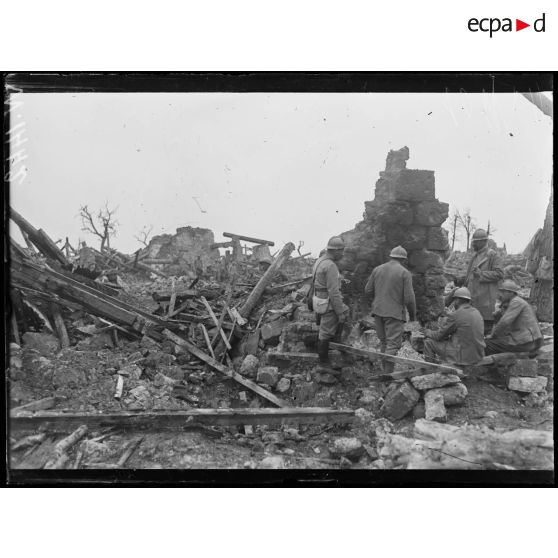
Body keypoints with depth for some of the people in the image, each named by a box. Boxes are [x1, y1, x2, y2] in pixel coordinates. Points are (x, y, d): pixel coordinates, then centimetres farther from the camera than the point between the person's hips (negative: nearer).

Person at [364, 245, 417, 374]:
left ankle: (386, 371, 20)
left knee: (384, 342, 15)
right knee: (393, 344, -2)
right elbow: (409, 297, -9)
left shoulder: (377, 269, 7)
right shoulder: (405, 273, -6)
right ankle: (388, 374, -4)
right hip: (394, 313, -5)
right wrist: (413, 314, 5)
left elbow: (368, 291, 8)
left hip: (378, 311, 5)